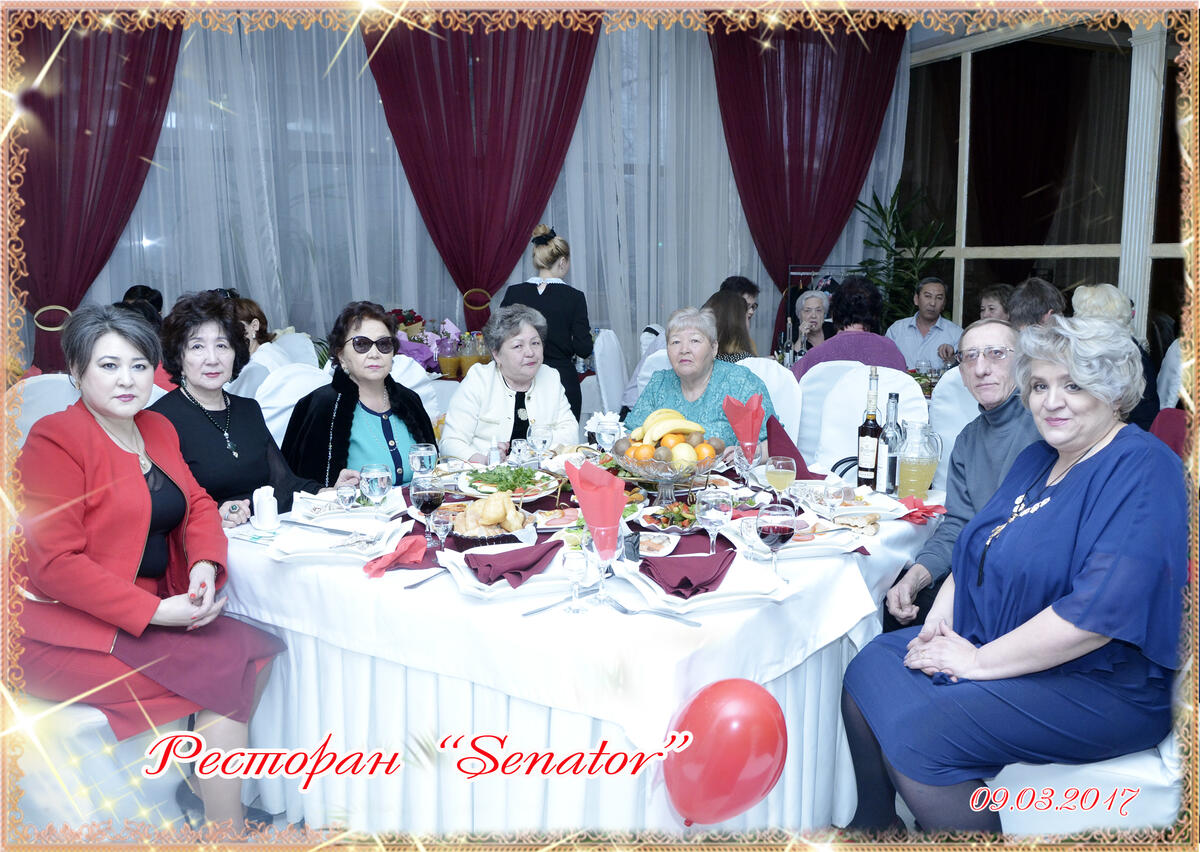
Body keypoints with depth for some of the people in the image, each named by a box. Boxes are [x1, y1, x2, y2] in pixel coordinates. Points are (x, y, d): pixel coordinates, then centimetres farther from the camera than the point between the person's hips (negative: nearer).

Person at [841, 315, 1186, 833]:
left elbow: (1102, 610, -28)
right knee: (867, 671, -2)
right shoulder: (1039, 459, 11)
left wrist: (978, 661, -21)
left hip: (1098, 686, -9)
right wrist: (939, 621, -1)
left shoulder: (1142, 471, -18)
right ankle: (874, 824, 16)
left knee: (916, 736, -24)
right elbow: (977, 549, 18)